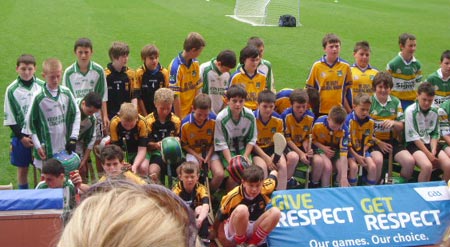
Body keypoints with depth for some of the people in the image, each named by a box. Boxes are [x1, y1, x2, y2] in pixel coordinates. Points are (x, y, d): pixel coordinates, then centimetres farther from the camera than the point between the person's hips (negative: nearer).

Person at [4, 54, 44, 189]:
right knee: (22, 169, 9)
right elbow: (10, 118, -3)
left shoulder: (42, 86, -2)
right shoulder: (12, 90, -6)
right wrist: (21, 137, -9)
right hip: (21, 135, -1)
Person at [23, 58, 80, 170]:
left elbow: (76, 114, 7)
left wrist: (73, 137, -1)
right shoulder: (39, 98, -12)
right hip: (47, 149, -4)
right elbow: (29, 122, -5)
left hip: (65, 147, 4)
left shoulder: (66, 93, -1)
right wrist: (37, 146, -7)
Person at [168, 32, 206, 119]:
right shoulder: (176, 67, -19)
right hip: (179, 112, -6)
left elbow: (197, 87, 8)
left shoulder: (195, 63, 2)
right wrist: (179, 118, -17)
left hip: (192, 112, 6)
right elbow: (175, 95, -19)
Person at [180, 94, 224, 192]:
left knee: (219, 174, -24)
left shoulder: (214, 120, -15)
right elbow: (184, 145, -2)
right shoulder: (185, 124, -16)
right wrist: (197, 156, -13)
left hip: (209, 151, 1)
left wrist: (209, 156, -12)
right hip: (193, 153, -1)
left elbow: (215, 141, 0)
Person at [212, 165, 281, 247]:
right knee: (241, 209, -37)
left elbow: (274, 173, 7)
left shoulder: (265, 189, -14)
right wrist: (214, 233, 5)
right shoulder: (234, 196, -23)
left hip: (255, 229, 4)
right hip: (234, 231, -4)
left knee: (275, 212, -23)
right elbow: (220, 215, -6)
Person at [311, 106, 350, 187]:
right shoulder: (318, 123, -26)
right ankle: (314, 184, -8)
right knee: (328, 166, -32)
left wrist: (344, 177, -32)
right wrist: (323, 147, -24)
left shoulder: (344, 130, -24)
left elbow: (343, 153, -27)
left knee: (342, 169, -24)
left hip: (335, 149, 2)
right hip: (320, 147, -2)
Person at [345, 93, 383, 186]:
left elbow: (369, 140, 9)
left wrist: (364, 153, -8)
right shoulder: (348, 120, -16)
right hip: (350, 150, -5)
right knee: (354, 167, -29)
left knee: (373, 167, -16)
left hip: (363, 150, 5)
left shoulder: (370, 122, 0)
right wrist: (356, 156, -17)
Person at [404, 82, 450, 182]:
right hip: (415, 145, -5)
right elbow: (413, 136, -12)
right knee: (427, 166, -32)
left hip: (430, 144, 5)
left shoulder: (434, 111, 5)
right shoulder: (410, 111, -10)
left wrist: (433, 151, -10)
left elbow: (435, 134, 8)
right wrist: (428, 154, -15)